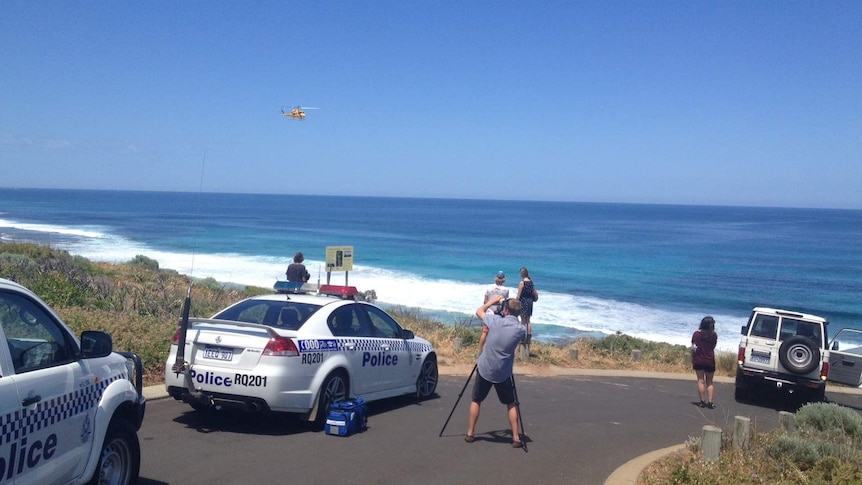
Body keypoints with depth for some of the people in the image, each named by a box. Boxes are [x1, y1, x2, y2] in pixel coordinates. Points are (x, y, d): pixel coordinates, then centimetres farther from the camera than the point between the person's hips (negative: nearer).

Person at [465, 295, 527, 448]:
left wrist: (492, 301, 21)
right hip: (503, 374, 0)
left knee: (476, 400, 18)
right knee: (511, 404, 16)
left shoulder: (494, 320, -11)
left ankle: (470, 433, 22)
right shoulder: (521, 330, -8)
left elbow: (479, 311, 8)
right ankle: (516, 437, 12)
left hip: (484, 369, 0)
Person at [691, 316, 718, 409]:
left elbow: (693, 348, -5)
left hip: (698, 360, 0)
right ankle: (710, 402, 3)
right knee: (709, 382, 10)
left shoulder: (697, 334, -5)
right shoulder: (714, 335, -5)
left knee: (701, 381, 5)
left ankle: (702, 401, 2)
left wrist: (692, 359, 3)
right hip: (710, 361, 0)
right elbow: (713, 347, 4)